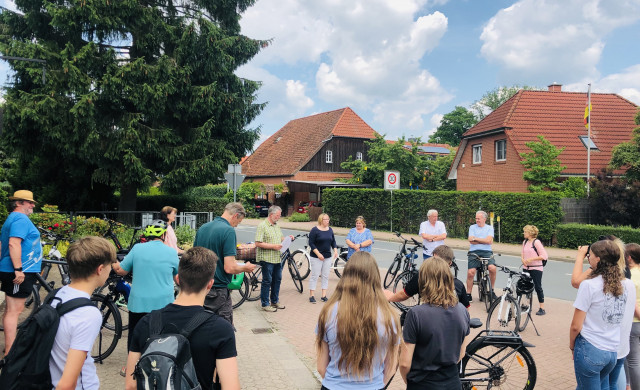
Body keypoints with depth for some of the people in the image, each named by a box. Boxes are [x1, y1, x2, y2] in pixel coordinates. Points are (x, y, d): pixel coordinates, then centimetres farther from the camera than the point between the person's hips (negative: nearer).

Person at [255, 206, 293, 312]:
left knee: (277, 279, 15)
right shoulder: (262, 226, -13)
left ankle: (275, 301, 29)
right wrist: (273, 246, -21)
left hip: (277, 258, 8)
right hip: (267, 259, -8)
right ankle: (265, 304, 11)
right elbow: (258, 243, -19)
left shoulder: (276, 226, 14)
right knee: (267, 281, 0)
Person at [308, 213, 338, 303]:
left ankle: (324, 296, 14)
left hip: (328, 257, 6)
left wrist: (335, 250, -2)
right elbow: (311, 243, -11)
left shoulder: (330, 230, 9)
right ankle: (311, 296, 5)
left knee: (326, 276, 7)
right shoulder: (315, 230, -8)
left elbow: (333, 241, 15)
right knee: (315, 276, -3)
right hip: (316, 257, -5)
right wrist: (318, 254, -17)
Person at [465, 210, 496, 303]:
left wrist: (476, 238, -5)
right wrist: (484, 241, -4)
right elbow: (471, 240, -2)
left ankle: (492, 290, -4)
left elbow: (489, 240, -5)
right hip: (474, 252, 0)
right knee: (470, 272, -16)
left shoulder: (490, 228, 12)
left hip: (486, 252, 0)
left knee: (492, 268, -26)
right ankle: (468, 294, 0)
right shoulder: (472, 227, 12)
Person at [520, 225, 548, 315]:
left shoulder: (536, 242, -12)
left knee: (538, 287, -2)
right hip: (526, 268, 7)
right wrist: (522, 259, -3)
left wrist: (531, 259, -20)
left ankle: (542, 309, 5)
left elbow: (544, 256, -15)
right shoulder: (525, 242, 10)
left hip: (536, 268, -7)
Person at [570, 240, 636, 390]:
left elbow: (576, 326, -13)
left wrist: (572, 345, 5)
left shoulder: (589, 285, -15)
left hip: (590, 351, -6)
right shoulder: (630, 285, -1)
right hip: (616, 352, 6)